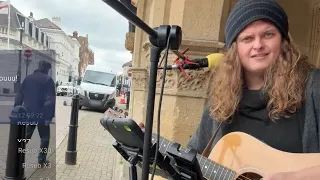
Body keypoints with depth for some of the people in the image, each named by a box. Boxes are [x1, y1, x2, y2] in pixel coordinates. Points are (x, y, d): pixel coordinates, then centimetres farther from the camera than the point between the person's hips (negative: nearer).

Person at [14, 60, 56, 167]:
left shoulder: (28, 78, 10)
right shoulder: (48, 79, -9)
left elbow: (19, 96, 11)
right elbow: (51, 99, -16)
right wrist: (49, 116, -16)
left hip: (28, 113, 5)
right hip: (42, 114, -5)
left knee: (24, 136, 17)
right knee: (44, 137, 8)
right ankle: (42, 160, 10)